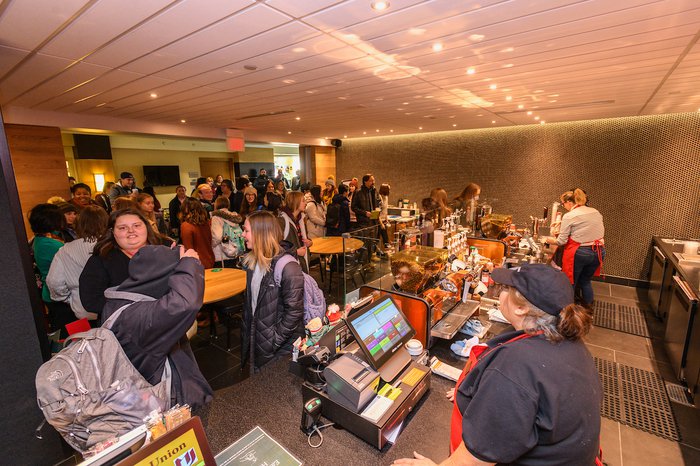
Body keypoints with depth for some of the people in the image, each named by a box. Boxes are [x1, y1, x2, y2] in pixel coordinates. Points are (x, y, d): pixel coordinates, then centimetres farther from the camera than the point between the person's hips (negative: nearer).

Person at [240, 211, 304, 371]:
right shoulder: (252, 262, 1)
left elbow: (294, 310, -23)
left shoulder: (288, 266, -24)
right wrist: (248, 331, 6)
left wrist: (274, 341, -19)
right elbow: (250, 301, 10)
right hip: (256, 341, 7)